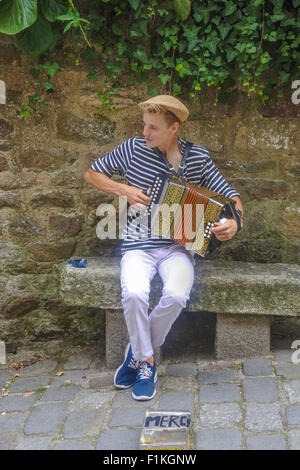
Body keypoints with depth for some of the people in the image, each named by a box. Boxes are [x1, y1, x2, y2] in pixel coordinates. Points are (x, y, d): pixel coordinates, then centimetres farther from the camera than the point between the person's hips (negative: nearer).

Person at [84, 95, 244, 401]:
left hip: (177, 247, 1)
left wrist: (234, 221, -16)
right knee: (134, 293, -32)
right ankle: (146, 362, -6)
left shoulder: (198, 157, 2)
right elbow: (92, 174, 12)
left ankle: (139, 351, -2)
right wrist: (124, 190, -4)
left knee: (176, 296, -30)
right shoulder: (133, 149, 1)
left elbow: (230, 196, 7)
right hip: (139, 246, 0)